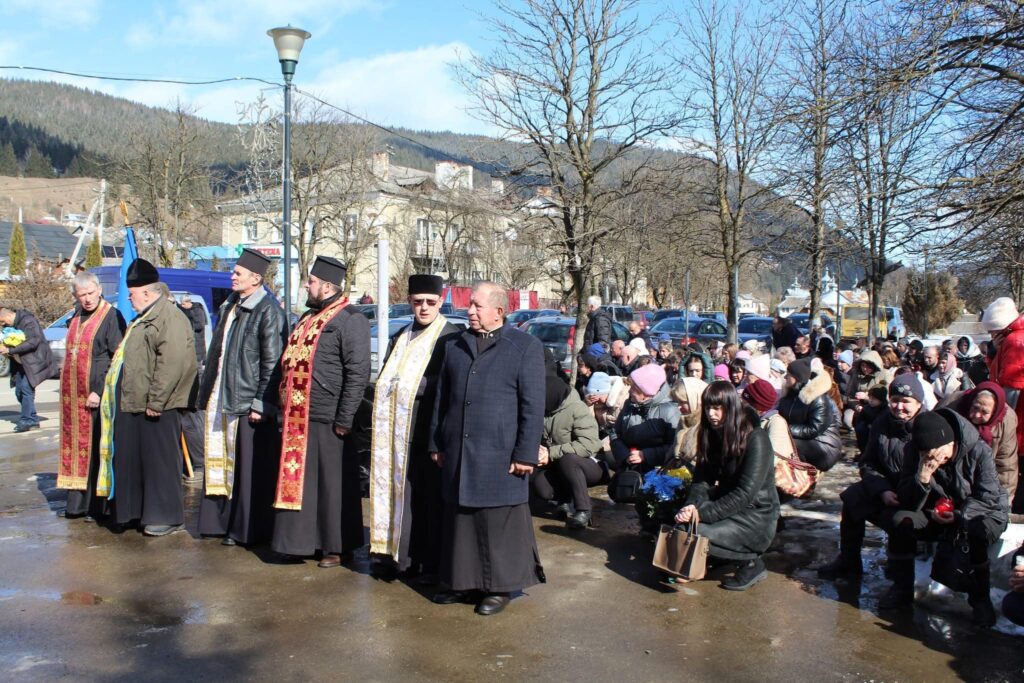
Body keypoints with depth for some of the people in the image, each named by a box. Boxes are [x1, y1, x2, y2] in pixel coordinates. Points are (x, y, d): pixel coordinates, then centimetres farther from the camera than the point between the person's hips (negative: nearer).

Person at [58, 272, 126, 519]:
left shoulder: (111, 317, -10)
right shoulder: (77, 317, 13)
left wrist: (99, 391, -19)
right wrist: (68, 388, 13)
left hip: (97, 395, -7)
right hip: (74, 395, 7)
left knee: (97, 449, -3)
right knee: (77, 445, 10)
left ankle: (98, 505, 4)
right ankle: (78, 502, 18)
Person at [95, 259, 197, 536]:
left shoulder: (169, 317, -16)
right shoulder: (144, 318, 17)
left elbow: (172, 362, -25)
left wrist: (155, 400, -24)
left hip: (156, 407, -10)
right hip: (134, 403, 10)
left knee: (159, 460, -1)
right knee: (134, 459, 17)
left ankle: (167, 517, 10)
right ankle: (137, 511, 29)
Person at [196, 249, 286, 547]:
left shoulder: (268, 311, -13)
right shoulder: (229, 306, 13)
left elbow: (273, 363, -16)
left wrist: (261, 403, -18)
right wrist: (208, 393, 17)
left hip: (248, 401, -8)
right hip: (221, 399, 9)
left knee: (249, 469, 1)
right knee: (222, 461, 15)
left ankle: (246, 529, 12)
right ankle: (222, 521, 27)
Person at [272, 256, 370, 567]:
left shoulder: (351, 321, -12)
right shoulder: (308, 318, 16)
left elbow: (358, 374, -17)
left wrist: (344, 420, -20)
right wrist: (287, 410, 17)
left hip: (327, 420, -8)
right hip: (298, 418, 9)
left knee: (332, 484, 3)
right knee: (300, 480, 14)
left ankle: (338, 547, 16)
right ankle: (305, 540, 28)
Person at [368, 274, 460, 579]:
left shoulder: (450, 337, -5)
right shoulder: (400, 338, 17)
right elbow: (386, 380, 21)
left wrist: (408, 384, -14)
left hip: (430, 429, -6)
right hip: (398, 429, 6)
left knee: (431, 496, 0)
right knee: (401, 492, 10)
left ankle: (433, 563, 10)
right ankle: (401, 553, 19)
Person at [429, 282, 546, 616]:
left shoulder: (526, 346, -2)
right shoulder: (455, 346, 13)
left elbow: (533, 405, -6)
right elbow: (441, 398, 17)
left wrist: (525, 453, -11)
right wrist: (437, 443, 13)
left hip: (500, 457, -5)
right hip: (458, 456, 5)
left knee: (499, 524, 3)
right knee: (460, 521, 11)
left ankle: (501, 587, 17)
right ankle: (464, 582, 25)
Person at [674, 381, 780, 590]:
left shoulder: (756, 438, -17)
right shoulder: (713, 434, 5)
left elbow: (745, 493, -23)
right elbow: (701, 480, 0)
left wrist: (703, 513, -27)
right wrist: (691, 507, -20)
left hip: (756, 517, -6)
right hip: (728, 506, 6)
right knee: (680, 523, -19)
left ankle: (751, 563, -5)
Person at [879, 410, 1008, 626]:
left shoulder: (979, 451, -21)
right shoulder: (916, 452, -13)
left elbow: (989, 497, -17)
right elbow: (909, 504, -14)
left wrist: (960, 515, -32)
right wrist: (922, 479, -33)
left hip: (981, 512, -3)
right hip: (937, 514, 3)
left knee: (980, 530, -37)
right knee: (901, 521, -23)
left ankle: (980, 597, -14)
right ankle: (902, 589, -7)